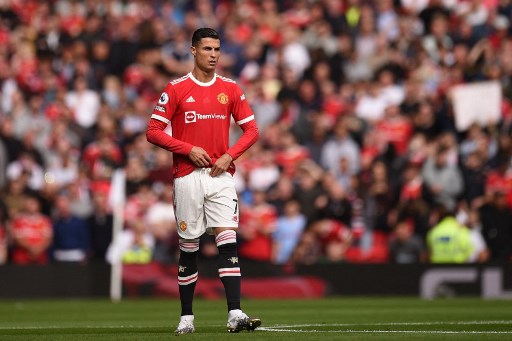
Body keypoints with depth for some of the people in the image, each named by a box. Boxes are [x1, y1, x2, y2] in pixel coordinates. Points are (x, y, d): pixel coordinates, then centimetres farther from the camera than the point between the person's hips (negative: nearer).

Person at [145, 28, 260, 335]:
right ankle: (186, 317, 14)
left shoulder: (230, 89, 8)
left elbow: (251, 130, 10)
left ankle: (235, 314, -19)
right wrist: (189, 149, -11)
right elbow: (153, 131, -1)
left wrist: (229, 155, -6)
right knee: (189, 248, 4)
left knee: (228, 240, -12)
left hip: (221, 174, 1)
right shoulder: (176, 89, 0)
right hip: (188, 177, -1)